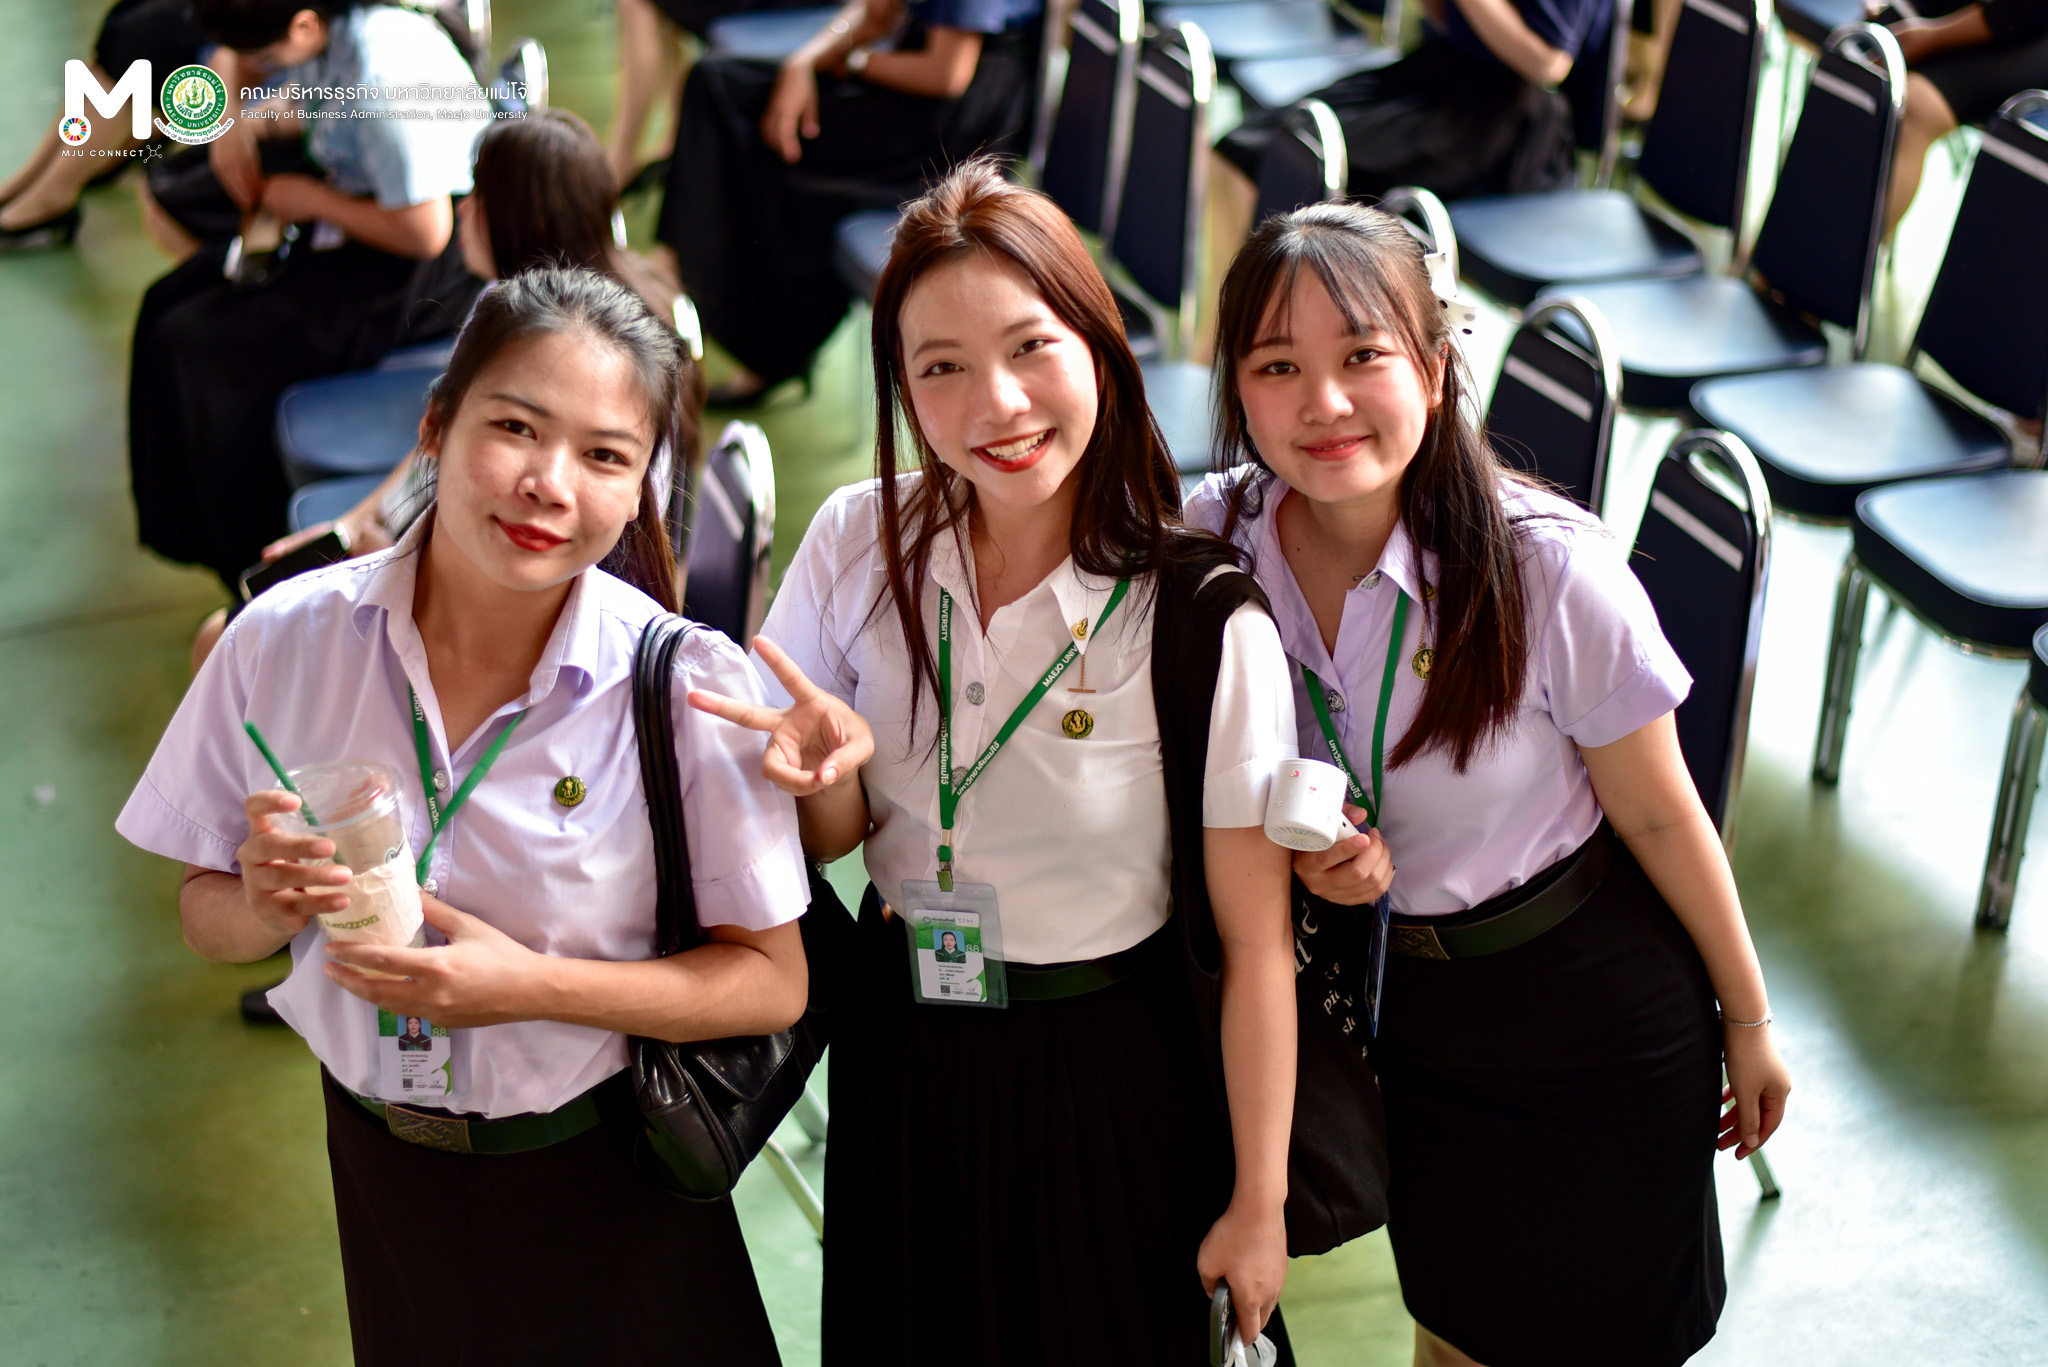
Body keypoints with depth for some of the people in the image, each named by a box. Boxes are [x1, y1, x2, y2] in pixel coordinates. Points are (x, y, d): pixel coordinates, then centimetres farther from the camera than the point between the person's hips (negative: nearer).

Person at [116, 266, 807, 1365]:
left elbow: (773, 984, -15)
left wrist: (532, 986, -27)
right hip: (381, 1175, 3)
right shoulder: (283, 640, -13)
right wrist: (269, 908, -23)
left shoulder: (688, 685, -21)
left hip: (602, 1189, -2)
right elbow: (206, 915, 0)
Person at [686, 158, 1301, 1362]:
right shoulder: (859, 540, -9)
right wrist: (831, 772, -22)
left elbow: (1257, 944, -14)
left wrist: (1259, 1204, -8)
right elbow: (830, 842, 2)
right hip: (901, 1063, 4)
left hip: (1110, 1081, -3)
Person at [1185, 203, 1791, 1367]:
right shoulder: (1215, 541, -17)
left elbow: (1660, 815, -14)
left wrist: (1749, 1020, -2)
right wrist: (1316, 850, -20)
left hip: (1590, 1005, -3)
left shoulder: (1547, 569, -28)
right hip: (1403, 1007, 3)